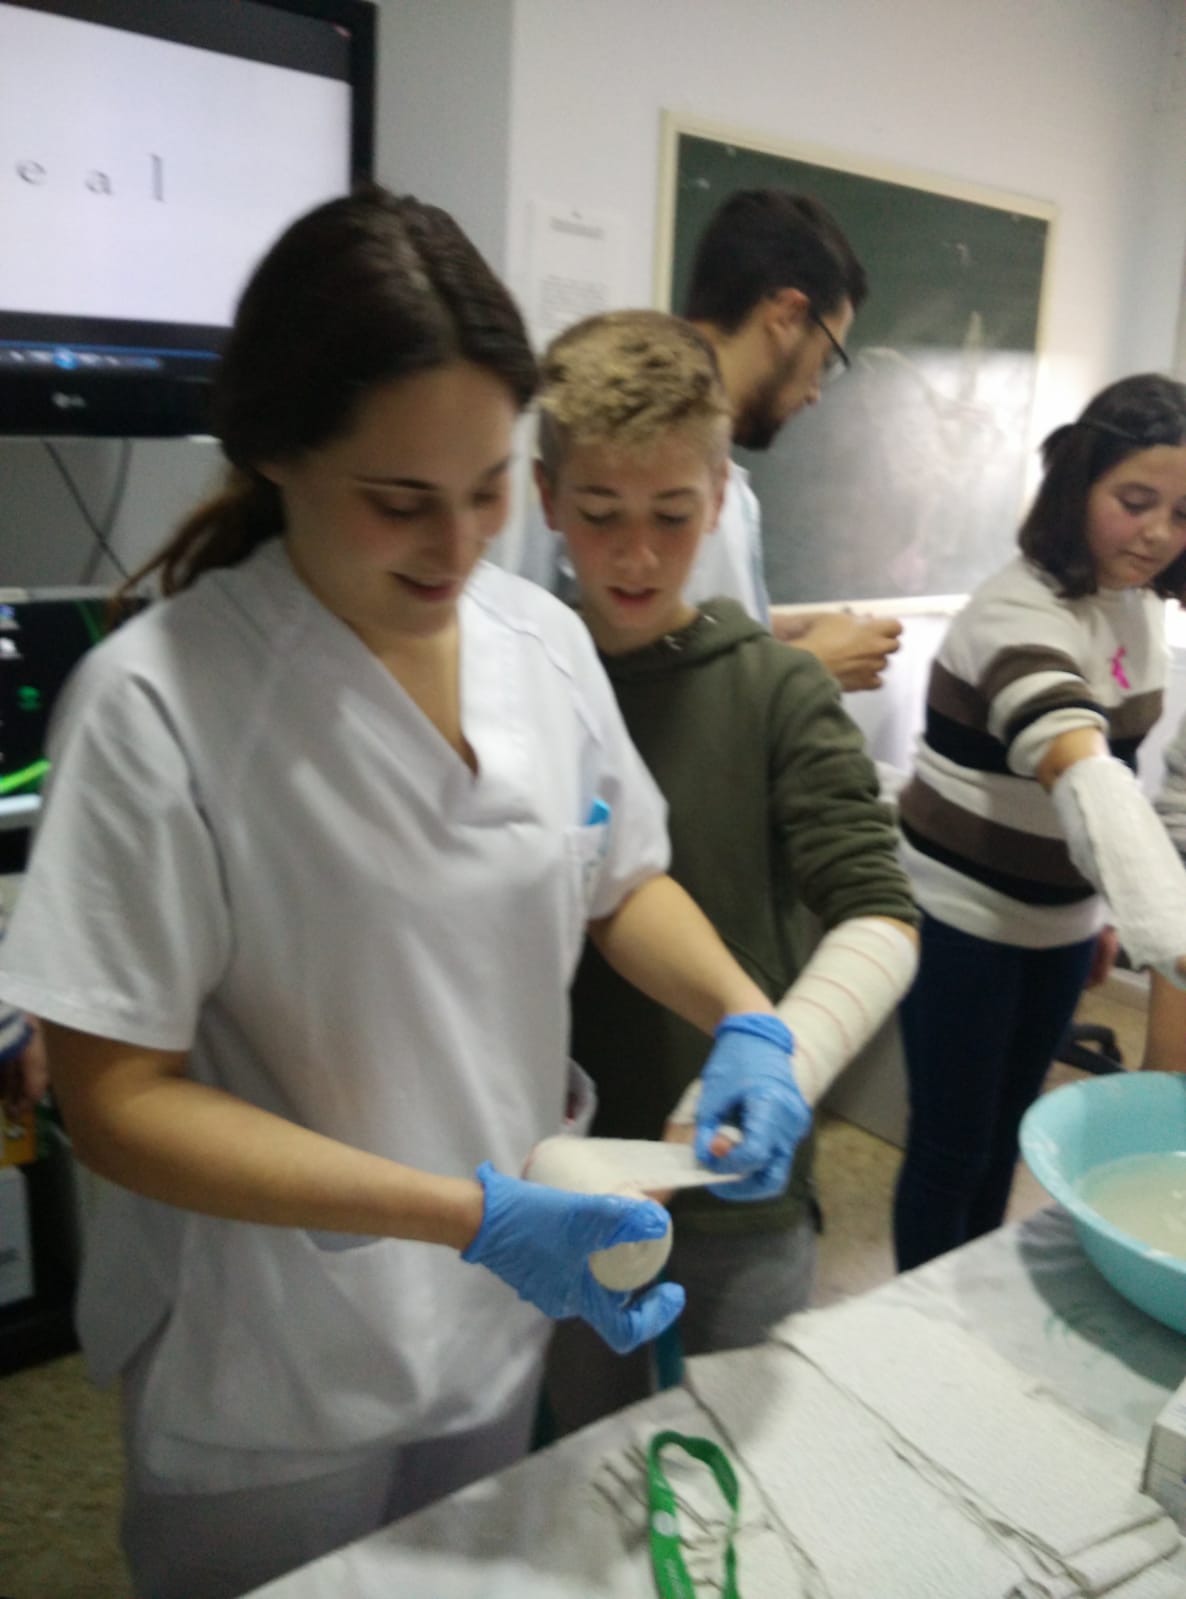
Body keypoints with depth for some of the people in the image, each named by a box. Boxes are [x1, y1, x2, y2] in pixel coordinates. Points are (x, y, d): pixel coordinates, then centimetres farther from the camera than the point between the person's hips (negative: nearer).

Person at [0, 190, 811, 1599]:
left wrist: (744, 1021, -13)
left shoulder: (543, 639, -8)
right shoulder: (153, 704, -23)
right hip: (274, 1385, -4)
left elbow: (620, 882, 6)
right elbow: (116, 1099, -21)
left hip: (504, 1322, 5)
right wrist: (470, 1215, -28)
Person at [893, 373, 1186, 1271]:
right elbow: (1086, 781, -42)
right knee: (950, 1150, 5)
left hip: (1062, 919, 8)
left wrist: (1109, 908, 13)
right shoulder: (1021, 615, -25)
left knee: (1005, 1136, 20)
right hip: (965, 918, -7)